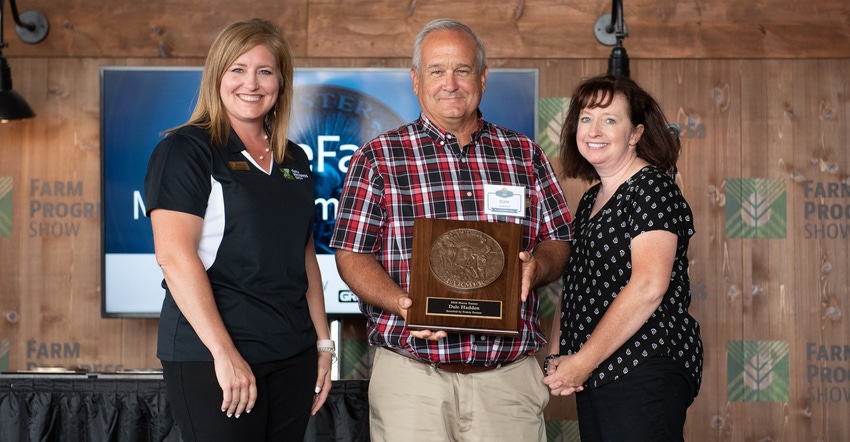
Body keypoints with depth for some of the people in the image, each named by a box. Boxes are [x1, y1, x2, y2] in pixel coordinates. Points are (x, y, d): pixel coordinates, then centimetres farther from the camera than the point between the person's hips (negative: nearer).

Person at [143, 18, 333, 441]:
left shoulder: (294, 161, 14)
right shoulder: (186, 151, -5)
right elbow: (174, 254, -15)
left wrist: (323, 342, 13)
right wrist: (224, 352, -19)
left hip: (293, 354, 6)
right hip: (210, 356, -6)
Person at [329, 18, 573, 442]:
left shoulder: (525, 155, 11)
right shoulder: (378, 158, 4)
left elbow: (559, 242, 14)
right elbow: (353, 255, 1)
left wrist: (536, 266, -9)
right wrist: (401, 304, -16)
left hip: (510, 375, 2)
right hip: (411, 375, -2)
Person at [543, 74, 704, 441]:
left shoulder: (653, 190, -9)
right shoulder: (591, 201, 16)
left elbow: (648, 287, -20)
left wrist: (583, 360, -18)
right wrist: (557, 354, 3)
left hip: (645, 372, -8)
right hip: (593, 376, 8)